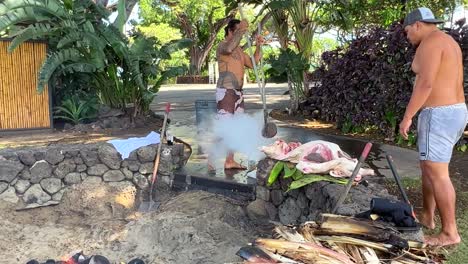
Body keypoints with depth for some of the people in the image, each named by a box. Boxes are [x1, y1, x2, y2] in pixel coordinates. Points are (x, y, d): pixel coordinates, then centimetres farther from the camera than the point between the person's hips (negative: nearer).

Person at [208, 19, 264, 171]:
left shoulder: (239, 49, 19)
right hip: (225, 91, -9)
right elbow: (229, 49, -33)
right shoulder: (222, 45, -8)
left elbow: (252, 64, 21)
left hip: (238, 92, 9)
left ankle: (230, 160, 15)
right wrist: (241, 30, -26)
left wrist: (258, 46, 11)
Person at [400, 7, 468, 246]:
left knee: (437, 174, -5)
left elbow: (425, 83, -22)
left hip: (438, 115, -11)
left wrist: (407, 116, -18)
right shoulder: (448, 43, 19)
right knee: (427, 166, 19)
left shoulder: (430, 42, -12)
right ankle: (426, 217, 30)